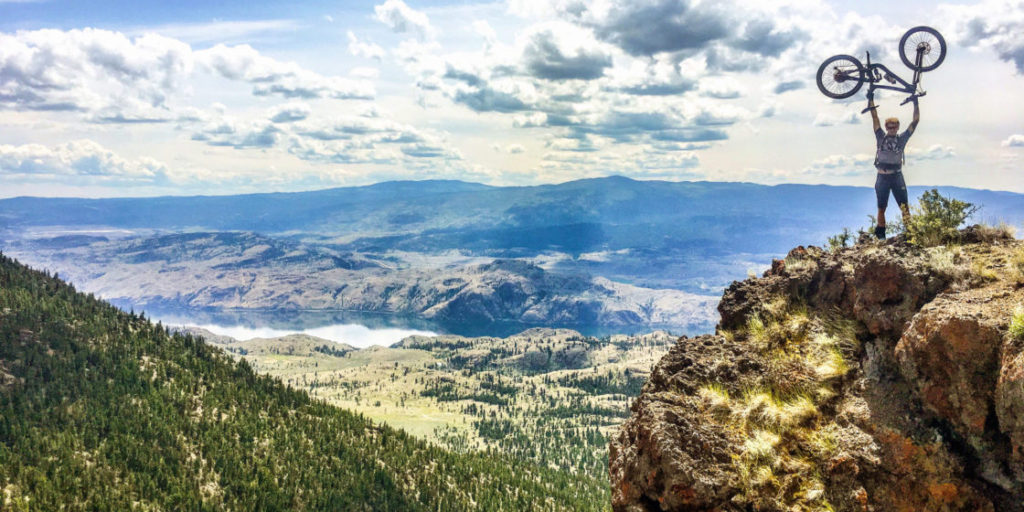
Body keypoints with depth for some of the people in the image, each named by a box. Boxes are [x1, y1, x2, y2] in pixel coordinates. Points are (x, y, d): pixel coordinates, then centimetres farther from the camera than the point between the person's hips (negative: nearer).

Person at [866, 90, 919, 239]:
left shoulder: (902, 138, 5)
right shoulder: (881, 137, 4)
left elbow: (915, 121, 4)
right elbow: (874, 117, 2)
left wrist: (915, 103, 0)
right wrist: (871, 99, -1)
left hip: (897, 177, 0)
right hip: (882, 177, 0)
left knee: (904, 207, -6)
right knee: (881, 208, 6)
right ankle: (880, 235, 11)